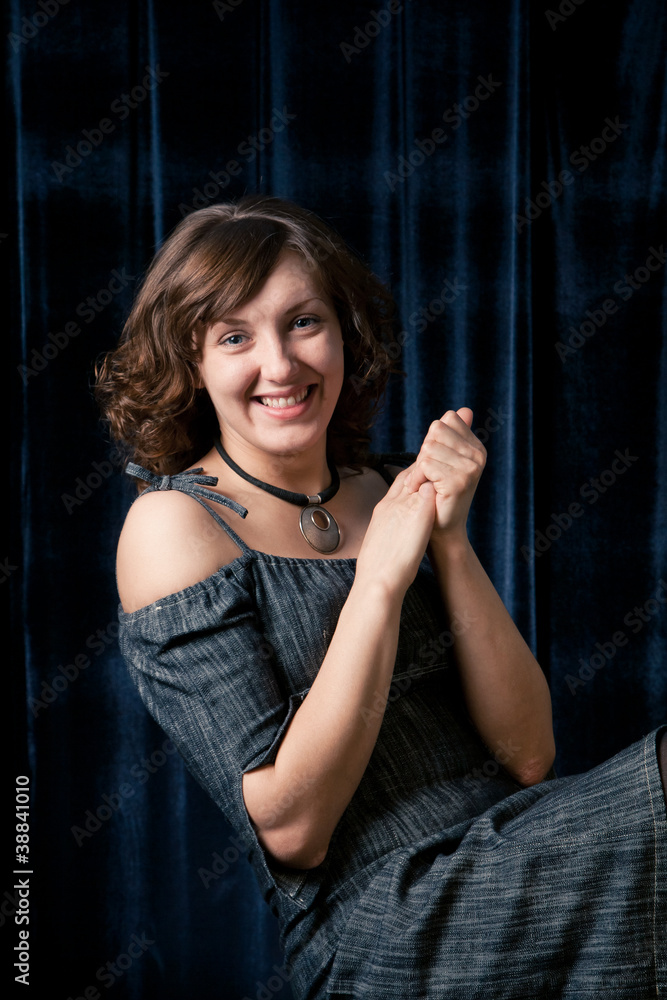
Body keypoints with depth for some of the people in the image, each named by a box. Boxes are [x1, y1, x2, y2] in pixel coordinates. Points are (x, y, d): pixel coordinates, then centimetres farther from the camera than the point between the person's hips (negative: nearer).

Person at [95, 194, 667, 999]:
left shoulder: (396, 494, 9)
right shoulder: (174, 523, -6)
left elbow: (527, 756, 2)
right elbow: (289, 829, -13)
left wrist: (448, 541, -9)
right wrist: (381, 577, -16)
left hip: (514, 867, 6)